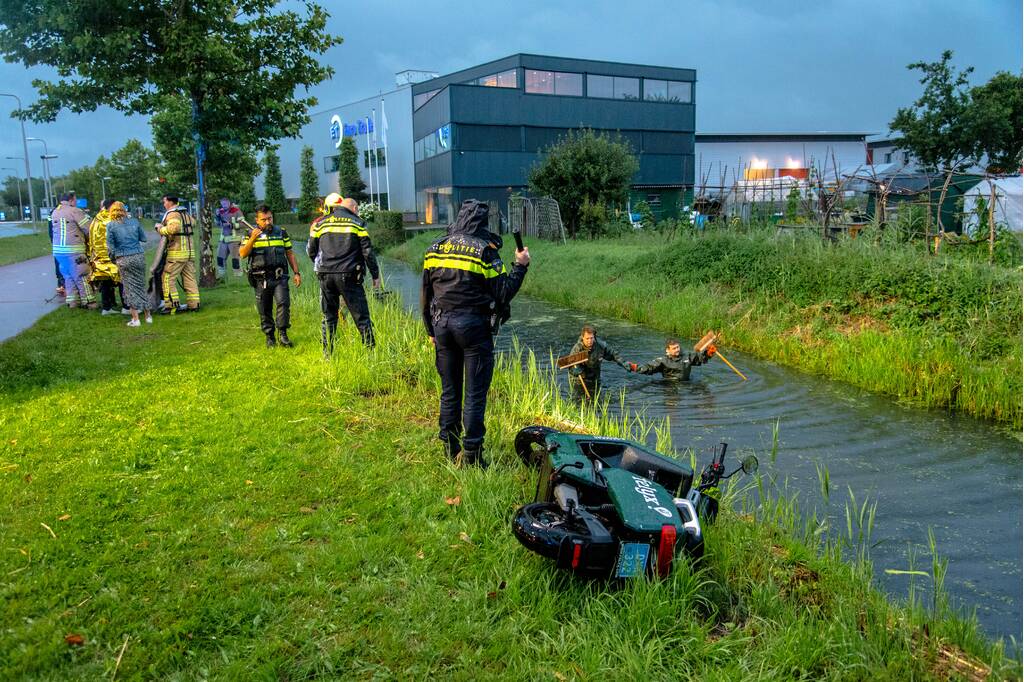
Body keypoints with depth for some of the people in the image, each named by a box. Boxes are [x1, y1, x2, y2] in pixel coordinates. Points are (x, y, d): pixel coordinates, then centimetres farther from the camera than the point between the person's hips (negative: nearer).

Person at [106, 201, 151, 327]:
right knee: (141, 285, 13)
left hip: (123, 259, -2)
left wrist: (113, 257, 12)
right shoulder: (134, 221, 3)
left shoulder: (111, 225, -4)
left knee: (130, 288, 4)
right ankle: (148, 316, 17)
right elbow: (143, 238, 9)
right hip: (139, 256, 2)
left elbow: (110, 245, -3)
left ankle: (135, 319, 4)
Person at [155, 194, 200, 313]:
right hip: (189, 251, 8)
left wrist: (160, 228, -12)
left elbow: (173, 228, -28)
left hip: (177, 253, -8)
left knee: (168, 278, -2)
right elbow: (193, 223, 35)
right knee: (189, 278, 10)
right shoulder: (185, 213, 16)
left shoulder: (172, 214, -11)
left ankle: (171, 305, -5)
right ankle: (194, 304, 10)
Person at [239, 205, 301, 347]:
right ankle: (269, 337, 17)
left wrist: (296, 273, 8)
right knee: (264, 310, 5)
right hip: (261, 279, 0)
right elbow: (242, 254, -5)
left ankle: (283, 334, -8)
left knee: (283, 302, -17)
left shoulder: (281, 233, 10)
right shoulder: (251, 234, 6)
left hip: (280, 277, 0)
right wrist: (252, 239, -19)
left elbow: (290, 254, 15)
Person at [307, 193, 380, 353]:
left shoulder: (321, 223, 13)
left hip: (326, 275, 3)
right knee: (361, 316, 1)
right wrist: (375, 275, 4)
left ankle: (327, 354, 15)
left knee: (328, 316, 13)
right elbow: (368, 251, -2)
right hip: (348, 275, -3)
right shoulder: (357, 223, 3)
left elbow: (311, 250, 16)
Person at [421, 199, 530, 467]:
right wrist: (520, 265, 3)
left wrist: (431, 330, 22)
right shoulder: (484, 250, -8)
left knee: (449, 391, 15)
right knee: (475, 394, 1)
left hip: (442, 324, 5)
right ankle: (471, 454, 3)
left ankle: (450, 448, 23)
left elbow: (425, 295, 13)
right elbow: (503, 295, -8)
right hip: (473, 325, -5)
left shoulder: (435, 249, 8)